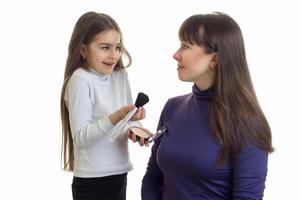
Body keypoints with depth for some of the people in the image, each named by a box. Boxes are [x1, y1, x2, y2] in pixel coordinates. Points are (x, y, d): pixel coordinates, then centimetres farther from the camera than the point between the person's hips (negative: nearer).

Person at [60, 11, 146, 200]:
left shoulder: (121, 75, 5)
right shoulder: (80, 80, -13)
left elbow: (127, 118, 9)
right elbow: (80, 137, -18)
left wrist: (134, 128, -12)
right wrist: (115, 119, -30)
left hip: (119, 174, 6)